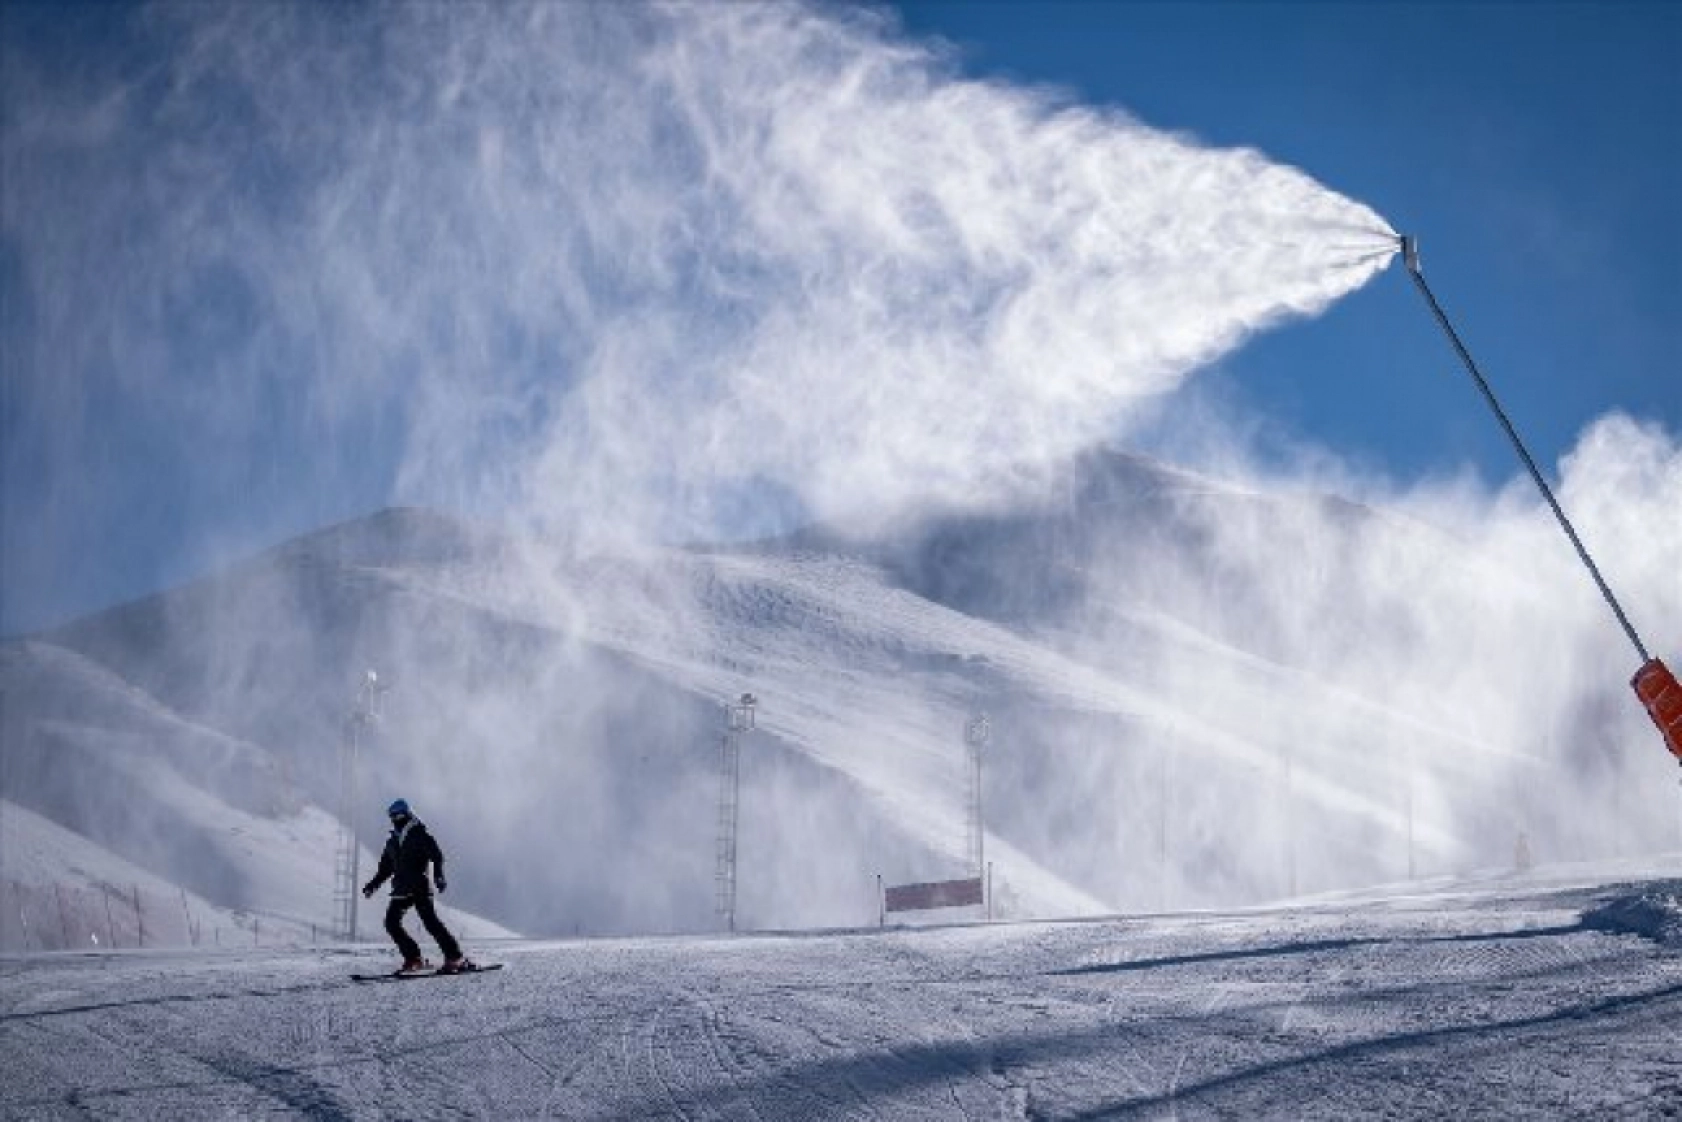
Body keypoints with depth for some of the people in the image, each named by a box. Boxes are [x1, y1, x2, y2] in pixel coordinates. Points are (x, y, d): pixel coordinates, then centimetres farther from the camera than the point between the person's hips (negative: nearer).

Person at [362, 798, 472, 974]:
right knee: (391, 922, -6)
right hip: (401, 890, 7)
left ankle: (455, 958, -14)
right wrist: (373, 885, 15)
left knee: (430, 922, -16)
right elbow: (385, 868, 26)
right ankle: (413, 959, -1)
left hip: (420, 888, -7)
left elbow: (437, 855, -8)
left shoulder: (420, 834, 0)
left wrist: (438, 875, -23)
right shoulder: (392, 842, 19)